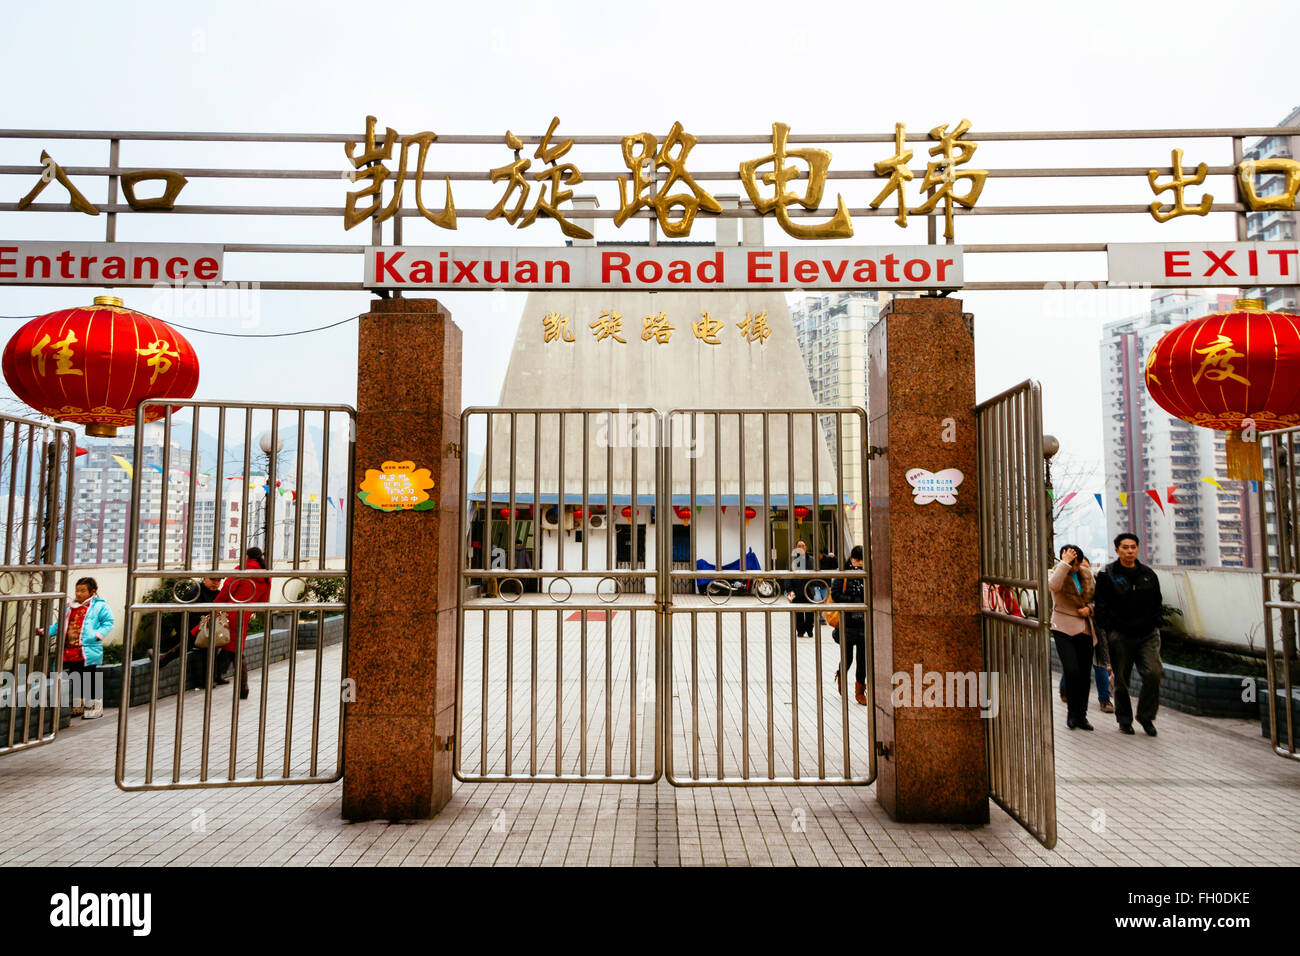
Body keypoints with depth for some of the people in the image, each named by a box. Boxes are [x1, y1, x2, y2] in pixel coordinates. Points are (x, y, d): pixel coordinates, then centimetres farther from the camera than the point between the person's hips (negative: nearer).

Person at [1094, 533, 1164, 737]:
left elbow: (1157, 603, 19)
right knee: (1121, 680, 6)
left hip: (1147, 635, 3)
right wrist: (1109, 630, -8)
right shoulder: (1107, 574, -2)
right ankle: (1124, 720, 23)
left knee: (1153, 673, -13)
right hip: (1120, 636, -2)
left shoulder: (1148, 574, 10)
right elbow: (1101, 606, -3)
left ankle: (1145, 716, 7)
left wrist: (1155, 625, 8)